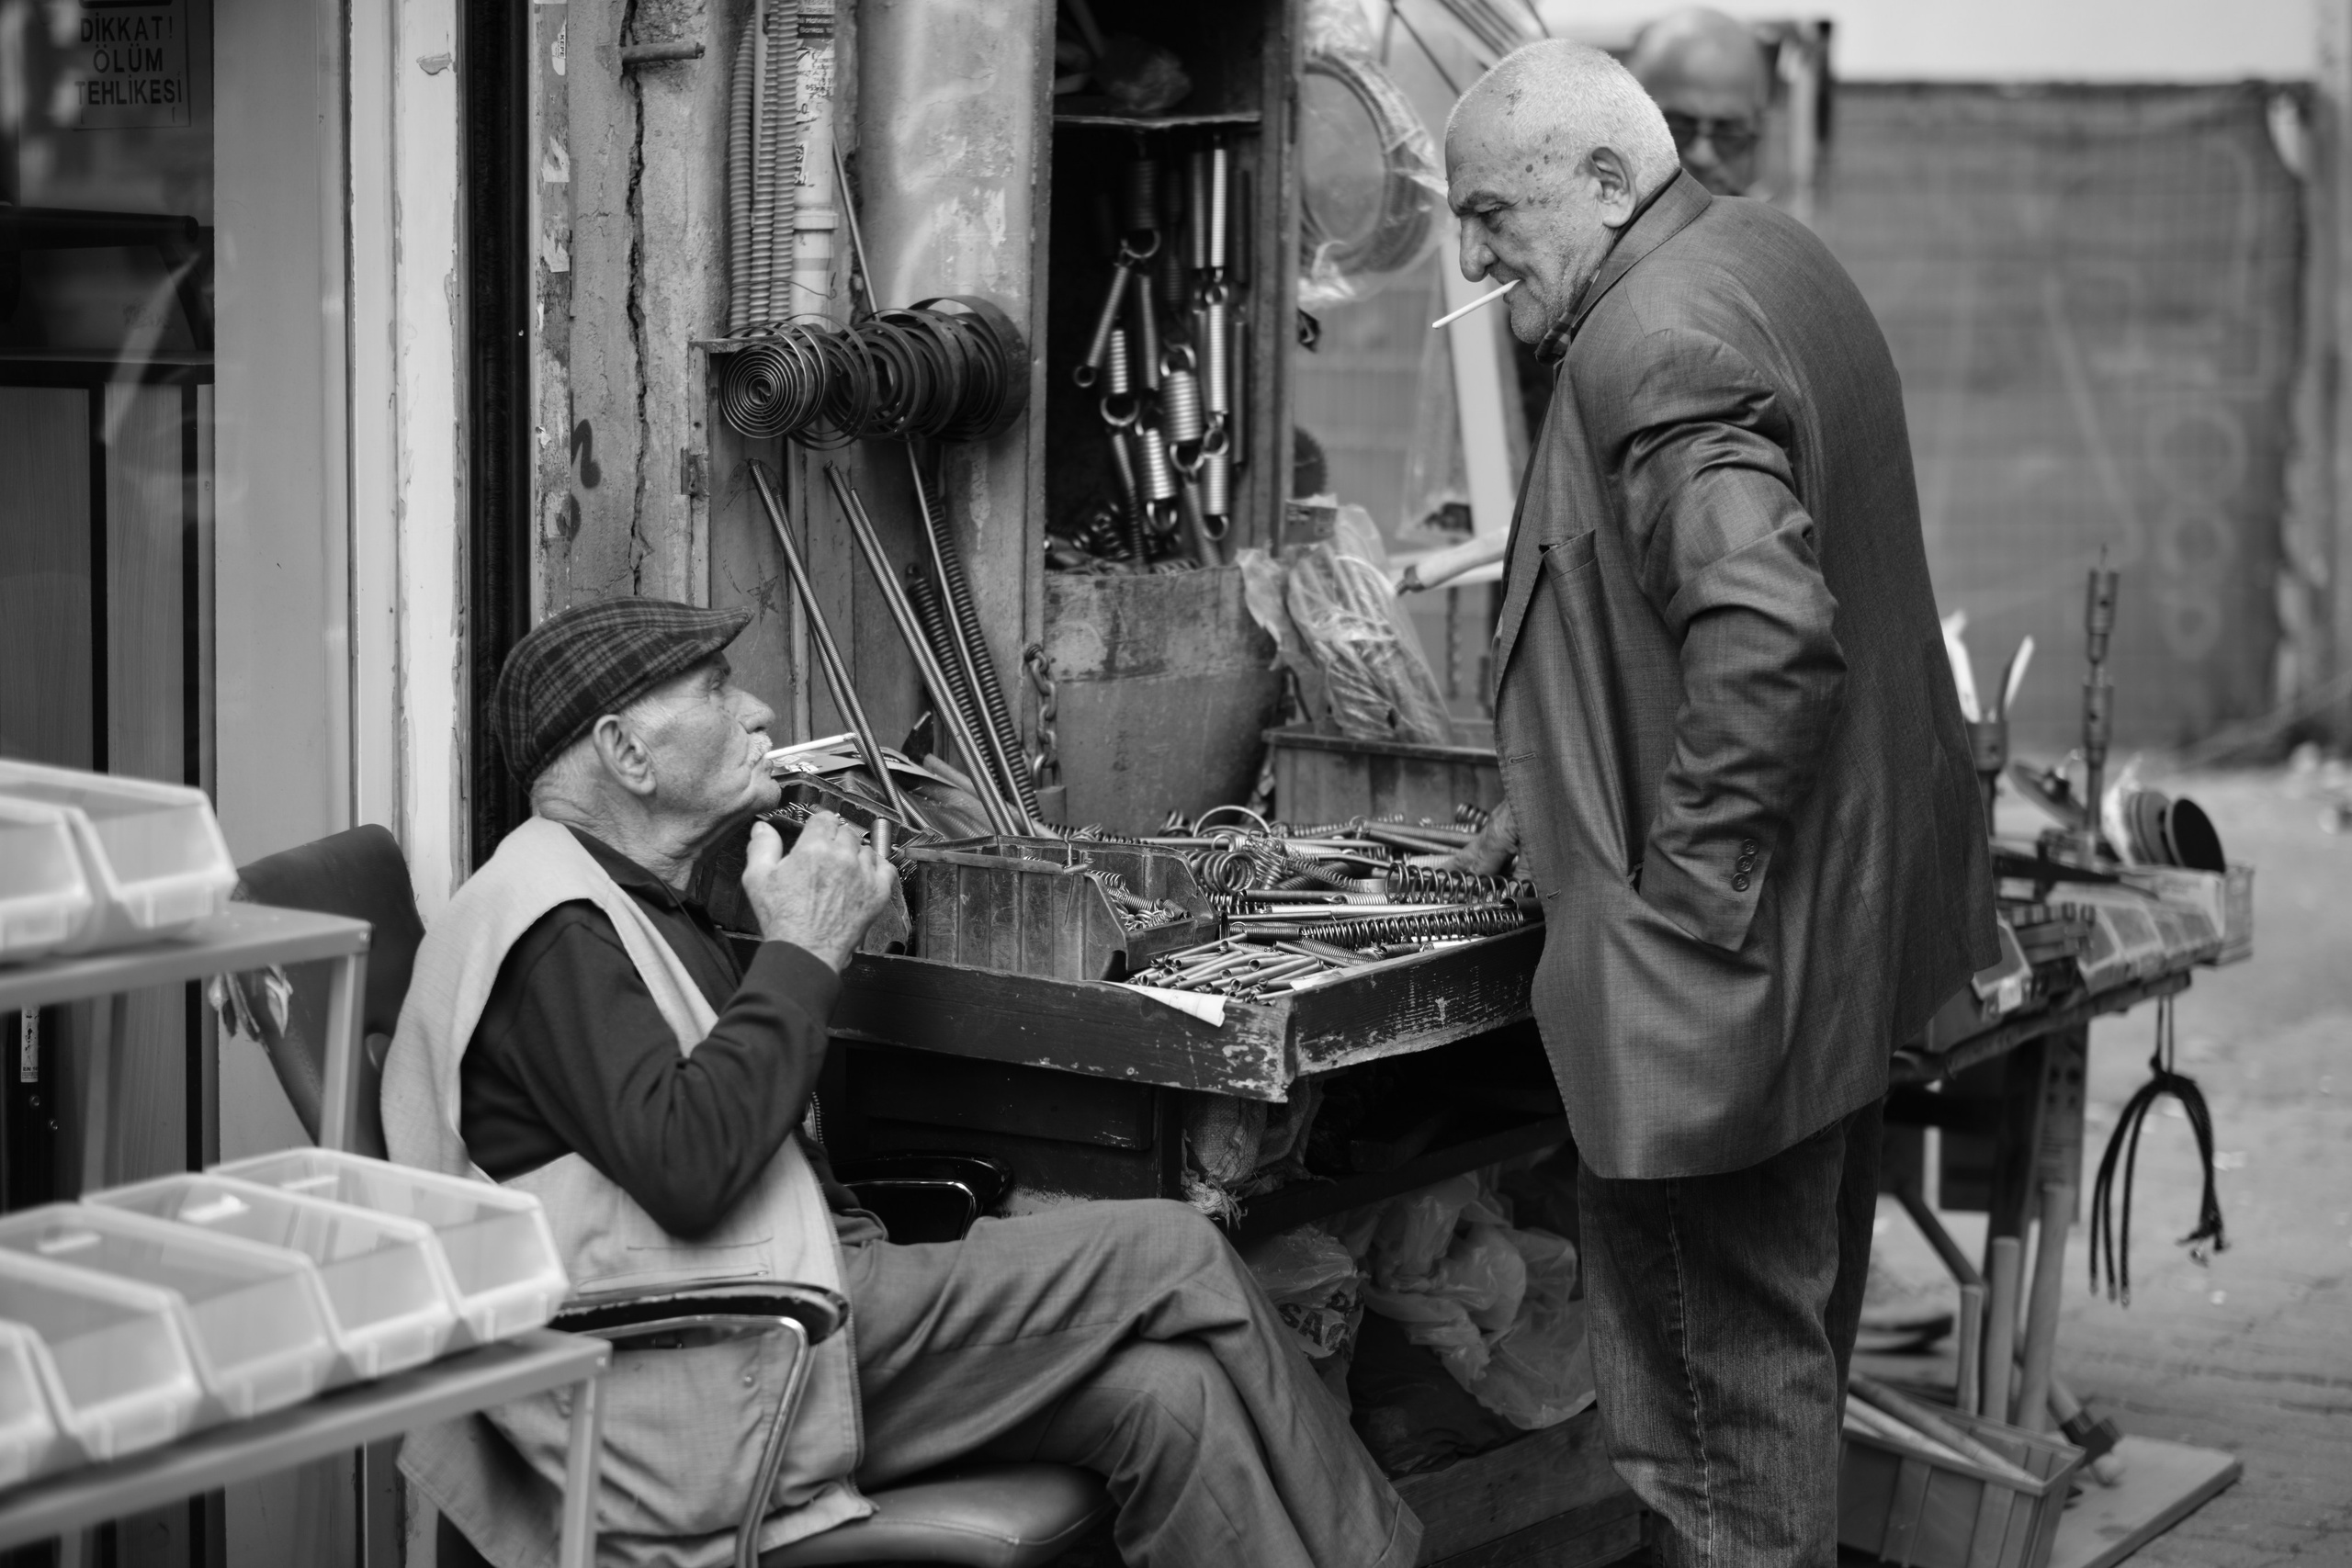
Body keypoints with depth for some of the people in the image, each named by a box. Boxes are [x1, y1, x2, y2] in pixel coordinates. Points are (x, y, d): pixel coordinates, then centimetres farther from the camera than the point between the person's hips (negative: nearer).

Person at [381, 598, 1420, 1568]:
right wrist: (803, 950, -14)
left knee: (1167, 1397, -8)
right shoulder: (552, 928, -12)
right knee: (1173, 1259, -11)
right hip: (714, 1395, -10)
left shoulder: (629, 903, 23)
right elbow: (683, 1167, -25)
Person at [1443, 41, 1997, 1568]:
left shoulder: (1655, 341, -21)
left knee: (1729, 1356, -1)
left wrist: (1686, 885, -23)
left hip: (1721, 975, -11)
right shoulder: (1774, 255, 12)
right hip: (1854, 917, 11)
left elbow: (1763, 630, -31)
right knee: (1792, 1332, 21)